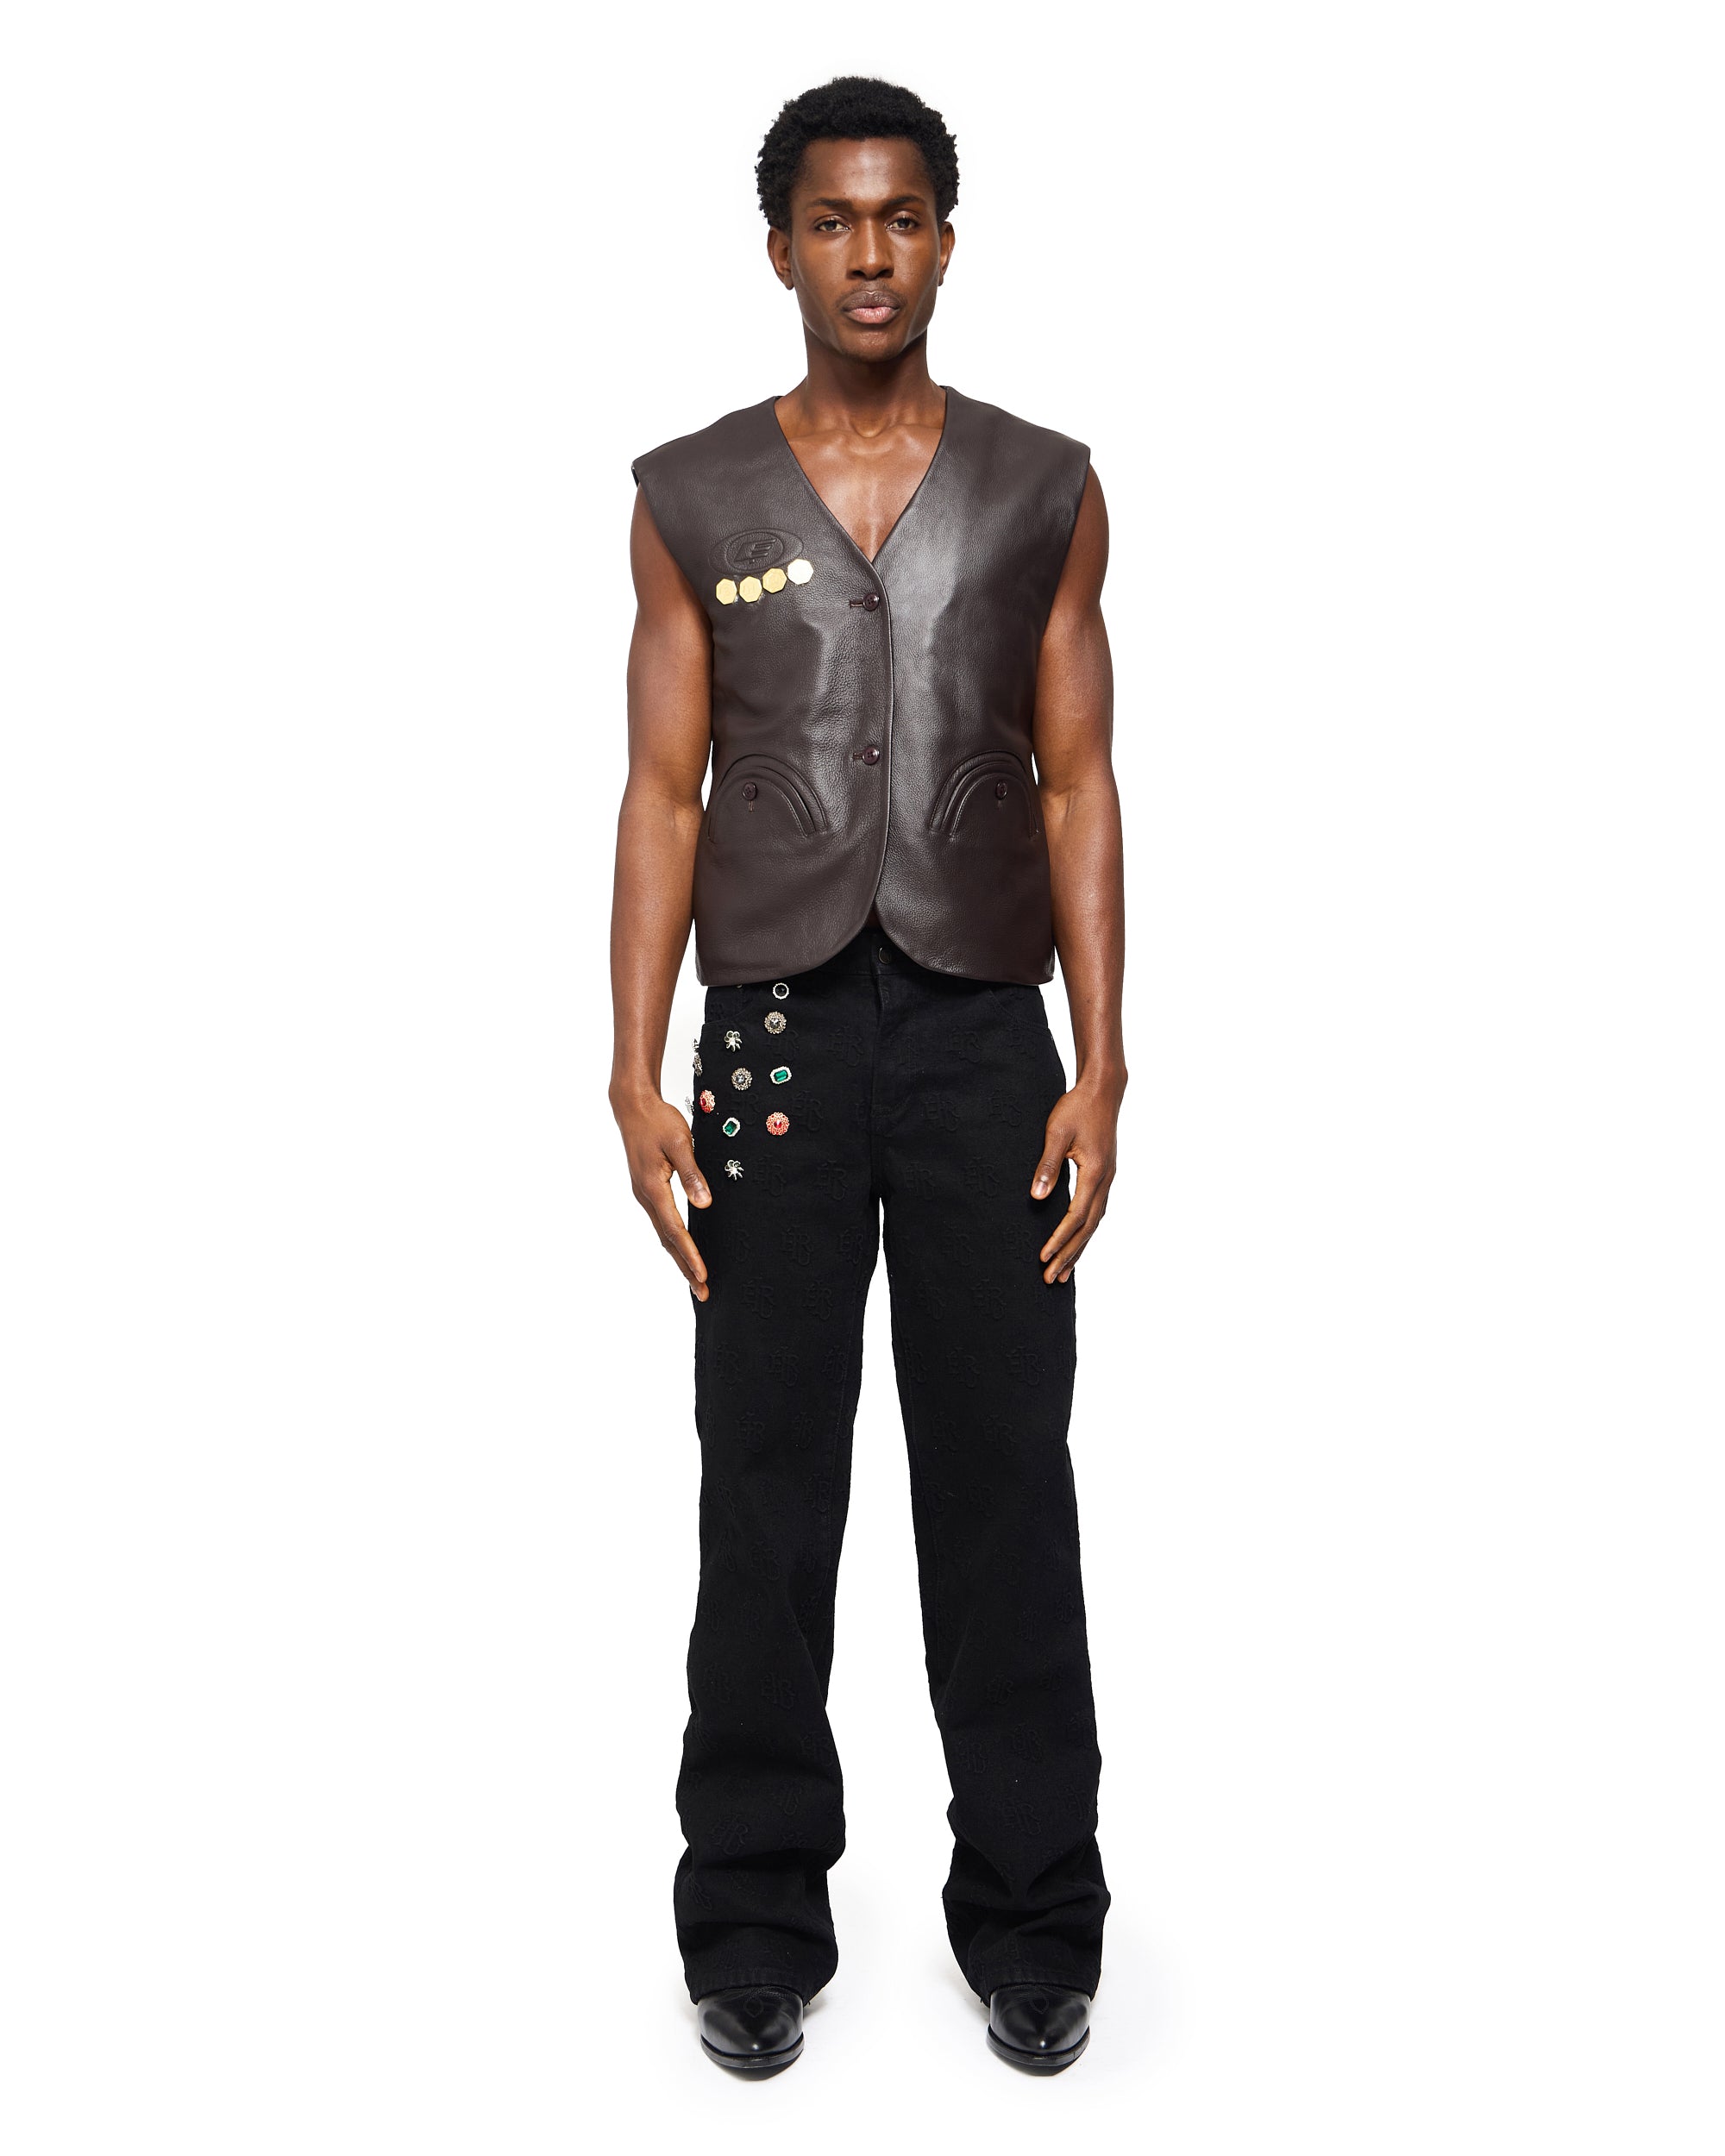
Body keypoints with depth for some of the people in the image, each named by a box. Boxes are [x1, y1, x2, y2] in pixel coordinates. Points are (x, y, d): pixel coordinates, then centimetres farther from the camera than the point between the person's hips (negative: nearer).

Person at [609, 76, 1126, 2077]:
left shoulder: (1045, 489, 7)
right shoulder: (692, 498, 6)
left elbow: (1077, 787, 4)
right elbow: (663, 797, 4)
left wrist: (1100, 1070, -3)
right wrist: (638, 1075, -5)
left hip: (983, 1030, 0)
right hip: (776, 1029, 0)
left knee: (1005, 1475, 4)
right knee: (767, 1479, 5)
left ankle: (1031, 1918, 18)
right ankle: (758, 1918, 18)